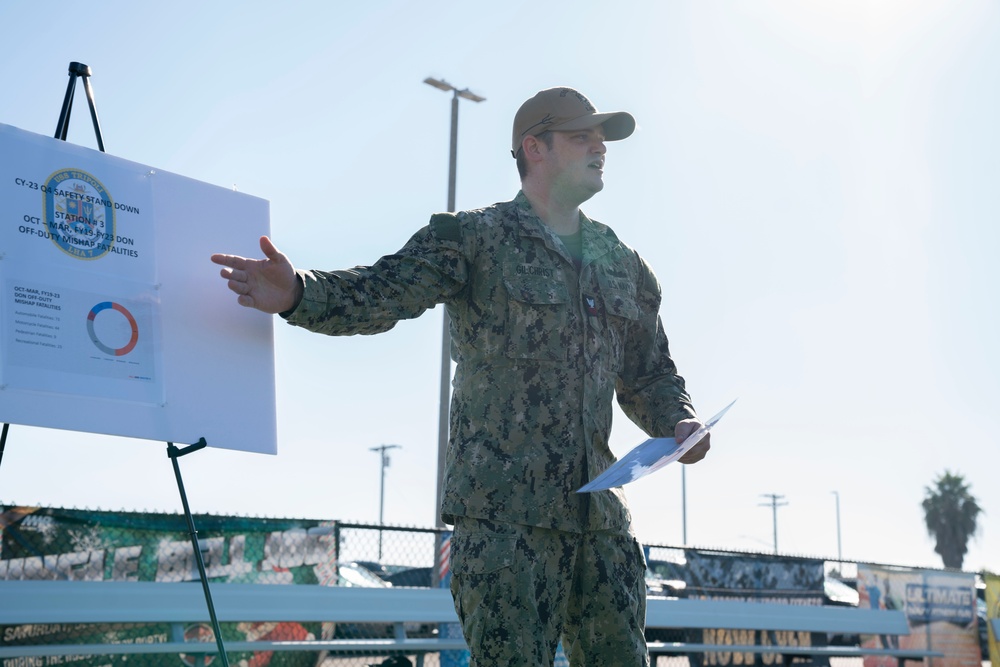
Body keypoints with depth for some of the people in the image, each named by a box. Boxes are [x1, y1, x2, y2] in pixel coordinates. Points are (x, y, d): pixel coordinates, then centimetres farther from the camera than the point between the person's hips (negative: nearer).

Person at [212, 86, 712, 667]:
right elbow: (379, 294, -14)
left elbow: (651, 373, 25)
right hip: (504, 512, -6)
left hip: (601, 515, 6)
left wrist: (678, 423, 4)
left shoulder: (624, 265, 17)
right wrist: (300, 294, -33)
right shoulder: (476, 240, -1)